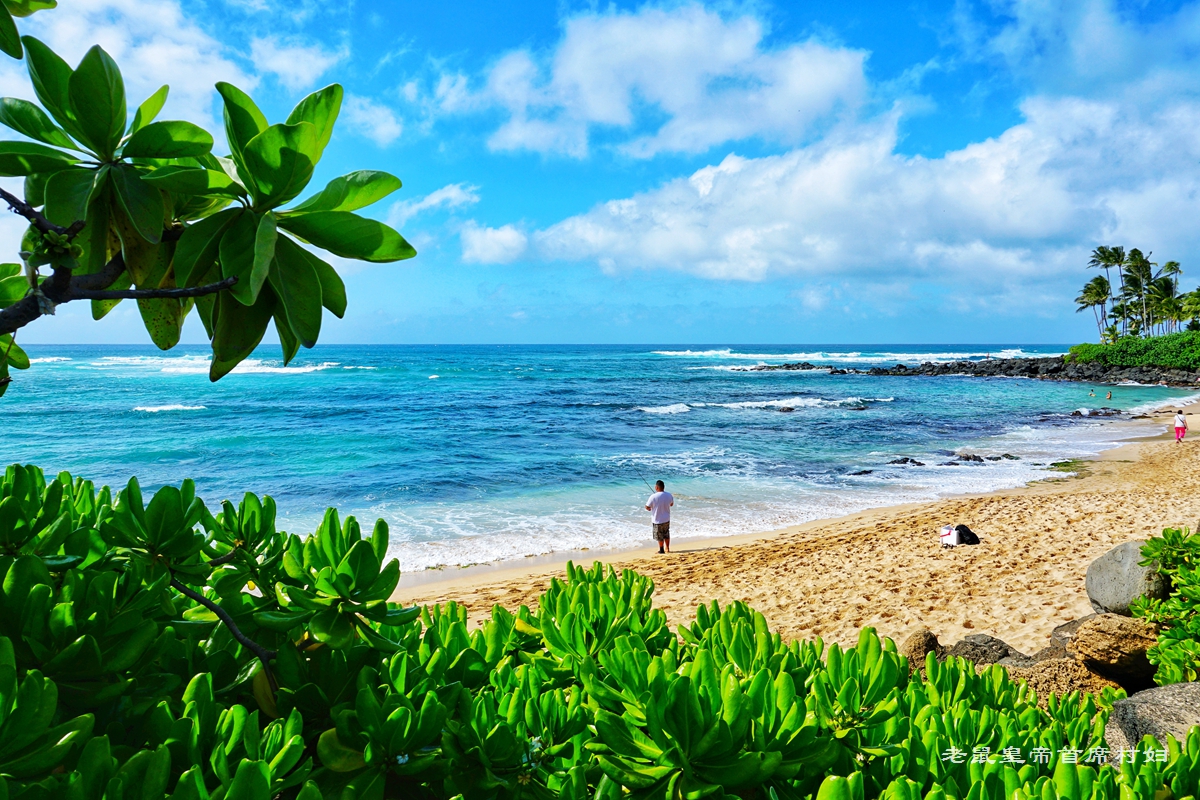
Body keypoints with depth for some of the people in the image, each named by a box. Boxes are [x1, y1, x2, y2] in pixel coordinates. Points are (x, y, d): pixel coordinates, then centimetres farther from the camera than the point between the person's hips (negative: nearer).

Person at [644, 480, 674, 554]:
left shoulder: (653, 496, -24)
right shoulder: (669, 495, -9)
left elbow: (647, 507, -15)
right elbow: (671, 504, 10)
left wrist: (649, 509, 8)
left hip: (657, 520, -5)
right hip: (666, 519, 5)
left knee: (659, 536, 12)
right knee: (666, 534, 22)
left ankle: (661, 550, 24)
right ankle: (667, 548, 33)